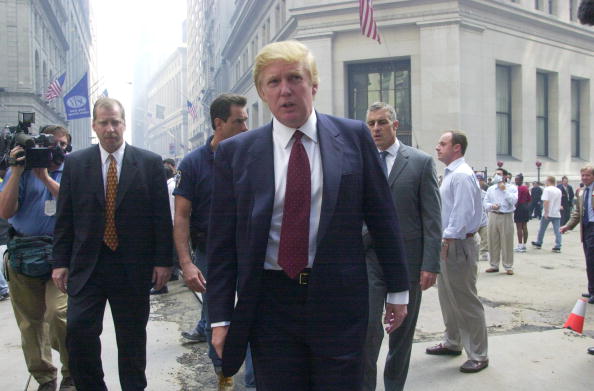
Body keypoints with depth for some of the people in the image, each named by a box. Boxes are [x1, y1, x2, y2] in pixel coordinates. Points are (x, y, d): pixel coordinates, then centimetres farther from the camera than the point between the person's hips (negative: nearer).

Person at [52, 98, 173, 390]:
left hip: (133, 267, -1)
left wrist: (162, 261, -4)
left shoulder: (150, 163, 0)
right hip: (87, 265, 1)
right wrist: (60, 262, 1)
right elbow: (64, 218, 6)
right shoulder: (75, 163, 4)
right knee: (79, 331, -5)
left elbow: (162, 216, -1)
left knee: (132, 338, 11)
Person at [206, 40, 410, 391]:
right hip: (269, 302, 1)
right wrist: (221, 317, -1)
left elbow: (382, 216, 4)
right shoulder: (235, 152, 0)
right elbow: (222, 240, 2)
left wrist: (398, 289, 7)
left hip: (338, 300, 0)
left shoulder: (353, 136, 0)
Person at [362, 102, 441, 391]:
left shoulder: (421, 162, 0)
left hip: (407, 259, 0)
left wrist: (430, 264, -9)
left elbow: (432, 219, -3)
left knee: (402, 332, 12)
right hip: (367, 258, 1)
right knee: (367, 327, -5)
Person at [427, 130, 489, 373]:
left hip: (457, 245, -10)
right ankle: (452, 343, 34)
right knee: (447, 296, 19)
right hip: (447, 244, 10)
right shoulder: (450, 174, 14)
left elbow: (462, 213, -23)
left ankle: (478, 355, 9)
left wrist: (446, 241, -22)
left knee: (465, 301, -2)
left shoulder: (461, 175, -17)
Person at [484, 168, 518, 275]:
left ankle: (508, 267, 7)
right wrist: (491, 206, -10)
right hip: (493, 216, 3)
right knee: (493, 242, 6)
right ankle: (494, 265, 17)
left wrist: (504, 190, -12)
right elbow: (485, 203, 10)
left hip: (506, 217, -3)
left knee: (507, 242, -2)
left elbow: (513, 201, -12)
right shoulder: (491, 189, 12)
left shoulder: (512, 188, 3)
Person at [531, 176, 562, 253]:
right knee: (557, 231, 1)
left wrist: (546, 212, -19)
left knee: (542, 229, 11)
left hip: (548, 214, -5)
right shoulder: (559, 190, 11)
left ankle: (538, 244, 24)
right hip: (557, 214, 5)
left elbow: (546, 201, -20)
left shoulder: (547, 189, -10)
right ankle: (558, 247, -3)